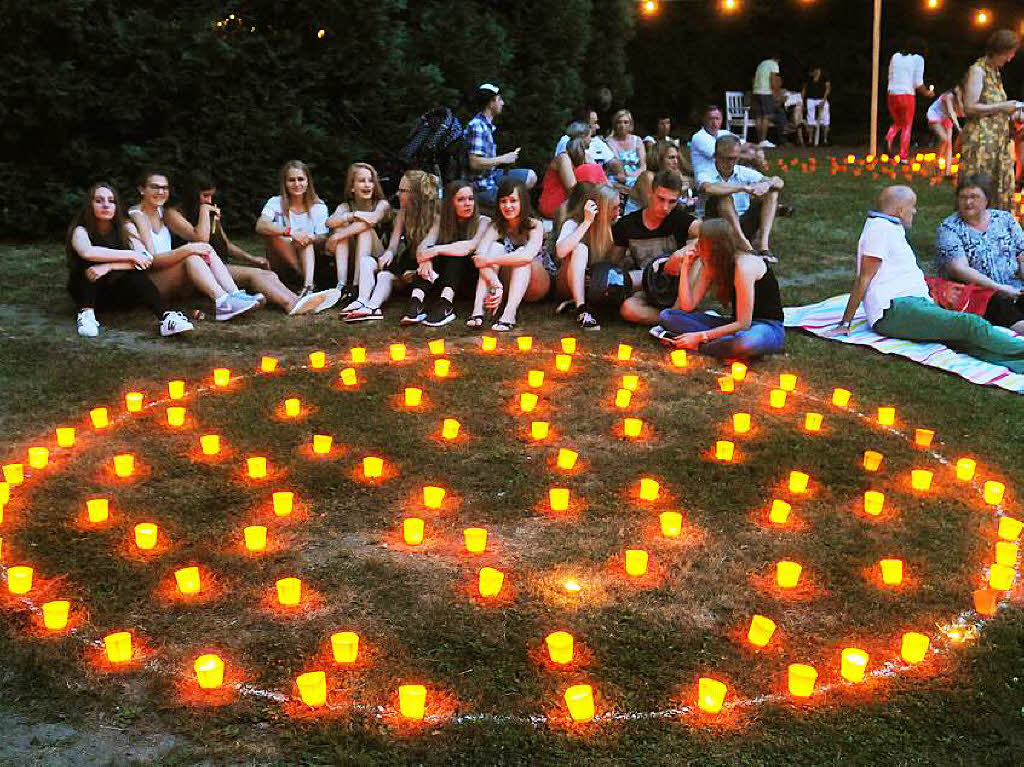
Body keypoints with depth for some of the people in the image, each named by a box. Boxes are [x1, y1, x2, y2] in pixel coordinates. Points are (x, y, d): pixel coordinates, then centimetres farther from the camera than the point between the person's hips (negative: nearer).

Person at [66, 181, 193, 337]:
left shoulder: (126, 227, -3)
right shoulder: (81, 230, -11)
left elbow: (146, 258, -19)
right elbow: (87, 252, -35)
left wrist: (109, 267, -31)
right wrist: (130, 255, -30)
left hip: (118, 294, 2)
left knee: (137, 273, -27)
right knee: (91, 264, -28)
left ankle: (165, 317, -43)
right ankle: (86, 313, -28)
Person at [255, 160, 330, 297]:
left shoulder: (319, 207, 0)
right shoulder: (276, 203, -5)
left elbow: (323, 241, -8)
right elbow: (260, 226, -25)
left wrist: (310, 238, -31)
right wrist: (290, 232, -39)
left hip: (308, 259, 1)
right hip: (281, 267, -1)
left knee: (304, 240, -28)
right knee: (274, 233, -27)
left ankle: (308, 285, -43)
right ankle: (309, 281, -32)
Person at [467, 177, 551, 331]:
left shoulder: (535, 225, -14)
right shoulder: (496, 227, -6)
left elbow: (529, 255, -36)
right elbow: (479, 257, -24)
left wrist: (491, 260, -36)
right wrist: (495, 285, -41)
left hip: (536, 286, -3)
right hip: (506, 287, 3)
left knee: (521, 257, -29)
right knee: (496, 247, -21)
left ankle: (509, 314, -44)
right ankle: (478, 309, -35)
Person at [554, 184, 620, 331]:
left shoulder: (611, 228, 1)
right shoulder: (573, 224, -12)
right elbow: (561, 252, -33)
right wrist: (587, 222, -30)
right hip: (568, 284, -4)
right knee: (581, 248, -31)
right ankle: (581, 310, -40)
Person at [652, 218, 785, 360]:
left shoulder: (743, 266, -24)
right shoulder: (710, 266, 1)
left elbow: (743, 324, -25)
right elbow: (688, 307, -3)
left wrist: (700, 336, -25)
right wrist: (686, 266, -8)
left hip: (768, 327, -7)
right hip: (736, 324, 7)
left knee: (748, 343, -46)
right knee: (667, 315, -6)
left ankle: (696, 347, -22)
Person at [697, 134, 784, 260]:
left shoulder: (744, 172, 8)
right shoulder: (707, 175, -6)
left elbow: (779, 182, 4)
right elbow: (708, 188, -33)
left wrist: (767, 184, -21)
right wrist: (743, 187, -32)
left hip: (742, 226, 5)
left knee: (772, 193, -5)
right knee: (724, 195, -28)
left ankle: (763, 244, -25)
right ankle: (744, 244, -40)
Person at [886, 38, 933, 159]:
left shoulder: (895, 56, 11)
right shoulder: (918, 59, -1)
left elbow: (890, 78, 13)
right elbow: (918, 83, -6)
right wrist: (927, 93, 10)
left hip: (892, 95, 4)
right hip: (907, 95, -4)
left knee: (897, 123, 22)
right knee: (907, 127, 9)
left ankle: (889, 138, -10)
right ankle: (903, 157, 2)